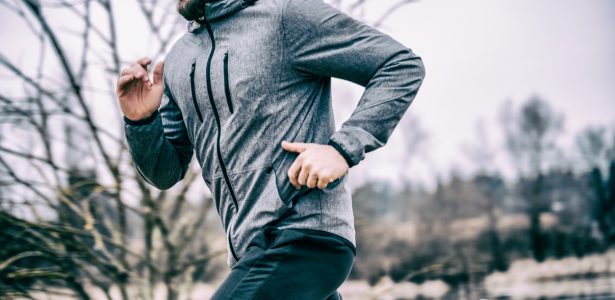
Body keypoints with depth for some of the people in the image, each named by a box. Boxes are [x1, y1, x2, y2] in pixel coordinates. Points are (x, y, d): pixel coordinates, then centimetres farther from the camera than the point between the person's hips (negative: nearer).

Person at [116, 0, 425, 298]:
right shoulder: (177, 60, 14)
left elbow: (403, 65, -8)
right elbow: (166, 173, 18)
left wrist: (343, 149, -18)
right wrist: (140, 121, -3)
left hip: (305, 240, -8)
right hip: (250, 251, 8)